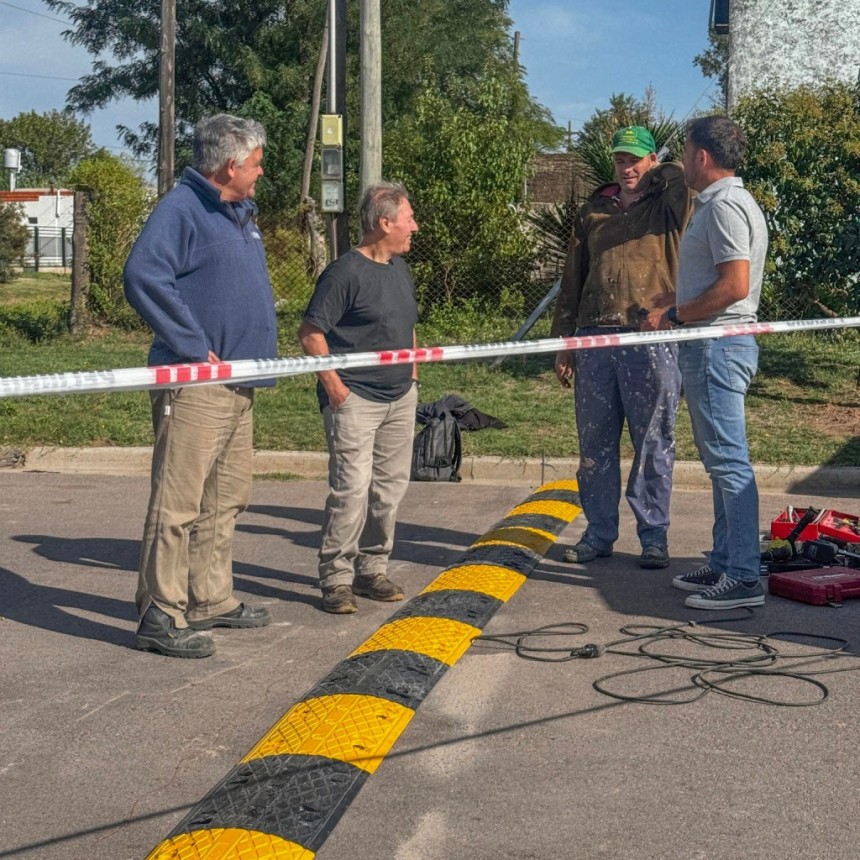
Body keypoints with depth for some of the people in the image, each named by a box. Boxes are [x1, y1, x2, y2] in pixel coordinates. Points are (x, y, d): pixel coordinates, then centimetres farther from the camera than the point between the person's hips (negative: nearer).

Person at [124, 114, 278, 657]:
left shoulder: (241, 215, 18)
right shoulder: (182, 208, -12)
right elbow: (143, 276, -26)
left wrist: (263, 344, 16)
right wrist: (194, 347, -23)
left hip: (240, 386, 10)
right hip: (195, 385, -10)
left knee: (226, 500, 16)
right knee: (178, 502, -6)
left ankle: (212, 600, 28)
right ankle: (162, 617, 0)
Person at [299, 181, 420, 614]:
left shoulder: (400, 269, 14)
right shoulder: (346, 271, -12)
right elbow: (310, 332, -13)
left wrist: (412, 372, 18)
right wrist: (332, 383, -16)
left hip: (401, 398, 8)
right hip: (355, 399, -8)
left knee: (390, 486, 10)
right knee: (351, 488, -10)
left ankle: (372, 569, 22)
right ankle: (336, 578, -1)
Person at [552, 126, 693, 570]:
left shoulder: (668, 206, 6)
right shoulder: (592, 211, 15)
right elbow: (572, 280, 16)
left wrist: (659, 173, 1)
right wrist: (563, 342, 12)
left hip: (651, 339, -3)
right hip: (594, 339, 3)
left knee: (653, 444, 2)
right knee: (595, 442, 7)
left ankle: (654, 536, 11)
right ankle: (599, 533, 17)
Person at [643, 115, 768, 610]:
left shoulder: (723, 205, -14)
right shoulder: (729, 200, 19)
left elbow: (734, 285, -23)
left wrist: (675, 315, -14)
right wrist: (679, 314, 20)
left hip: (718, 345, -11)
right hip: (719, 343, 11)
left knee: (729, 461, -10)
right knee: (723, 460, 14)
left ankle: (744, 578, -7)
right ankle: (725, 564, 21)